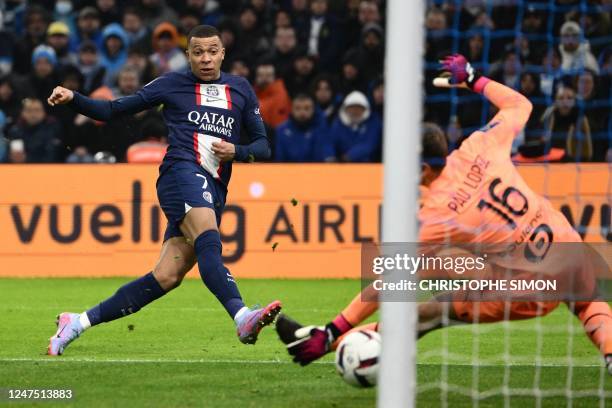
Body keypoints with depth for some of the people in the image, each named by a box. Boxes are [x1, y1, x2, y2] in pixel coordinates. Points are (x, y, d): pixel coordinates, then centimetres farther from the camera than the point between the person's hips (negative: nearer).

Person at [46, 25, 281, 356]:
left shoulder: (240, 90, 20)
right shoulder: (172, 84, 12)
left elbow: (262, 145, 22)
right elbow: (112, 110, 16)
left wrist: (237, 152, 0)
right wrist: (73, 99, 1)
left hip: (214, 192, 4)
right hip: (182, 172, -4)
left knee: (167, 277, -5)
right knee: (209, 242, -32)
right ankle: (243, 318, -53)